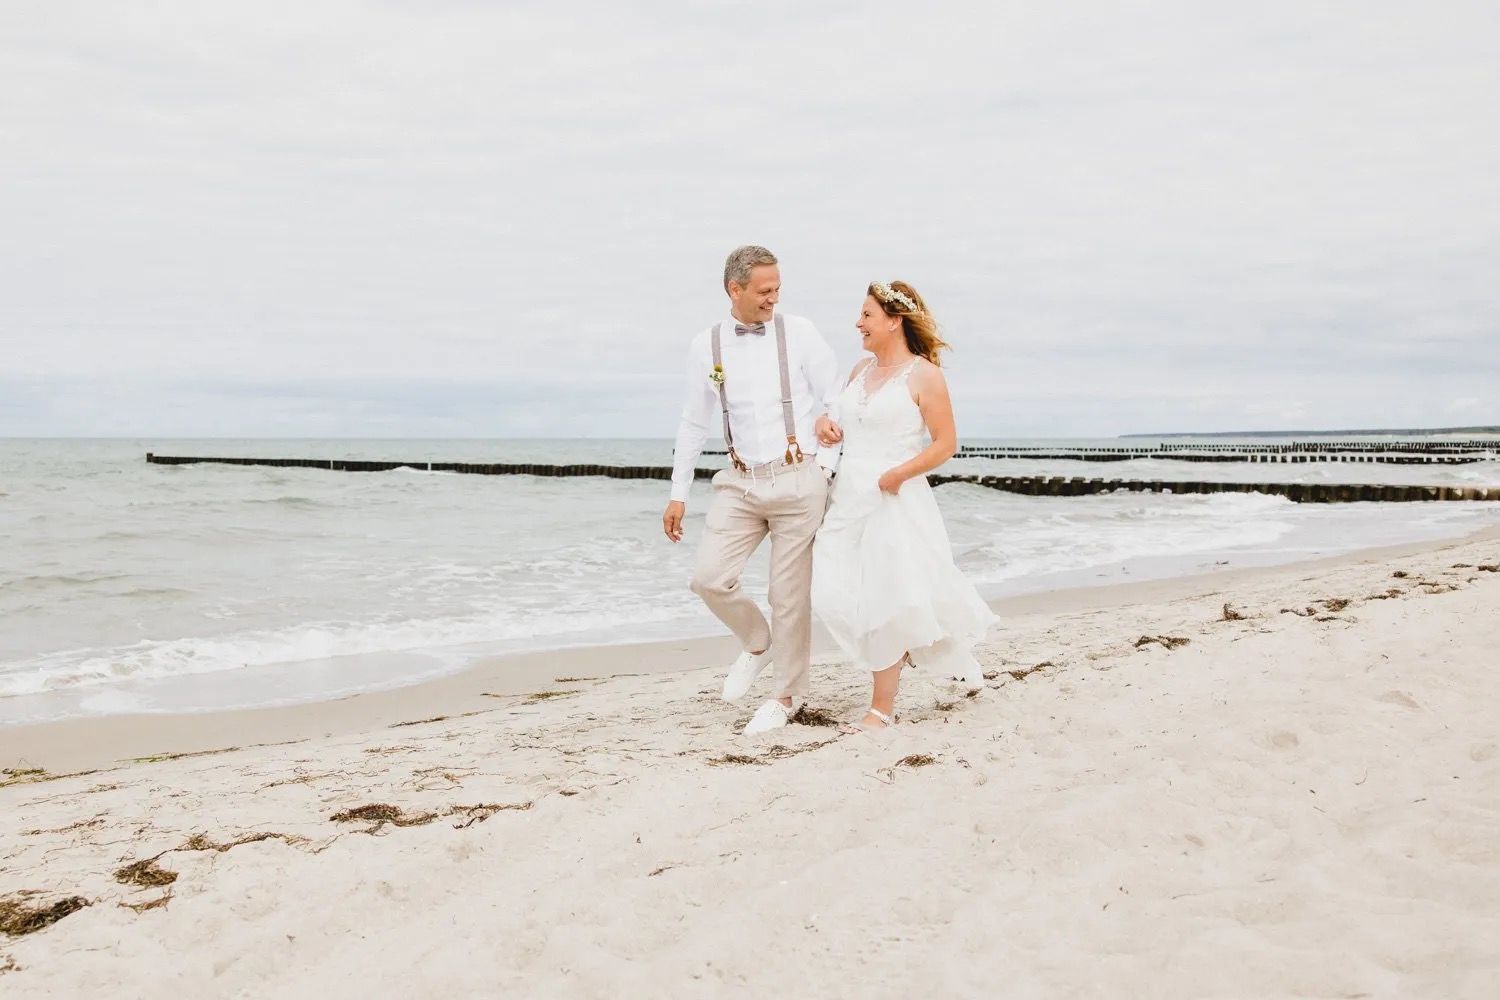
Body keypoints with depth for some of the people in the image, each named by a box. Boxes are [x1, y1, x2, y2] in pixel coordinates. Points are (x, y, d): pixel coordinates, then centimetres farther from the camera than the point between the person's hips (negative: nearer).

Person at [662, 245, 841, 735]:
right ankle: (757, 644, 21)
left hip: (797, 479, -2)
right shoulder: (705, 346, 6)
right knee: (709, 577, -9)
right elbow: (693, 423, 12)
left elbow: (835, 399, 5)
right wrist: (678, 493, 11)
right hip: (740, 483, 2)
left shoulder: (799, 333, -1)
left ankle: (788, 695, 21)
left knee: (790, 593, 2)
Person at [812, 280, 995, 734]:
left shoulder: (923, 375, -6)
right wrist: (828, 429, 2)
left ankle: (882, 708, 12)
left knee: (887, 602, -2)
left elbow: (945, 443, -8)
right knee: (836, 594, -1)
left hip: (894, 503, -7)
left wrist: (898, 473, -20)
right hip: (849, 499, 7)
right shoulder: (861, 370, 13)